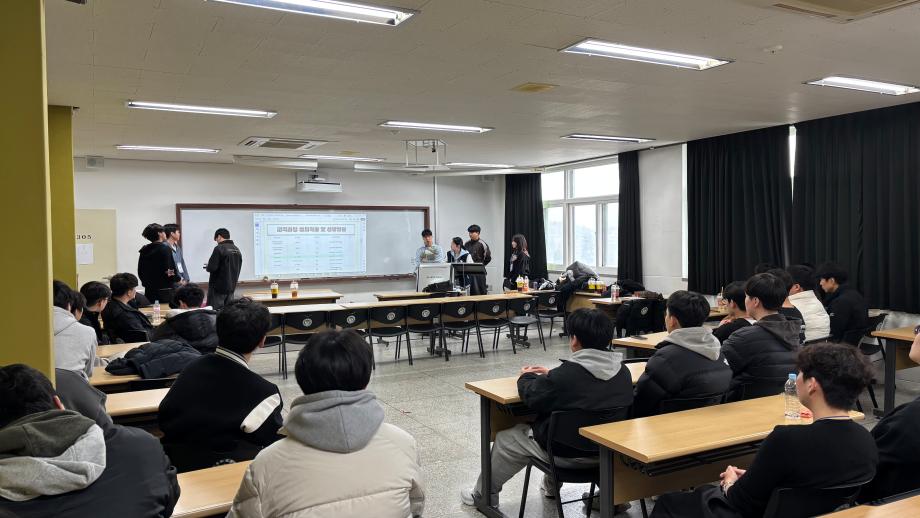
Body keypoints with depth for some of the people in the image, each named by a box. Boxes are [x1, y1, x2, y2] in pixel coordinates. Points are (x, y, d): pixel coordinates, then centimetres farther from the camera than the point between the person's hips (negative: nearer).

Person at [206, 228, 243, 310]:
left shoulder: (219, 248, -14)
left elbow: (212, 268, -18)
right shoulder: (237, 250, 8)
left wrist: (207, 266, 3)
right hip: (231, 286, 7)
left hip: (218, 287, -7)